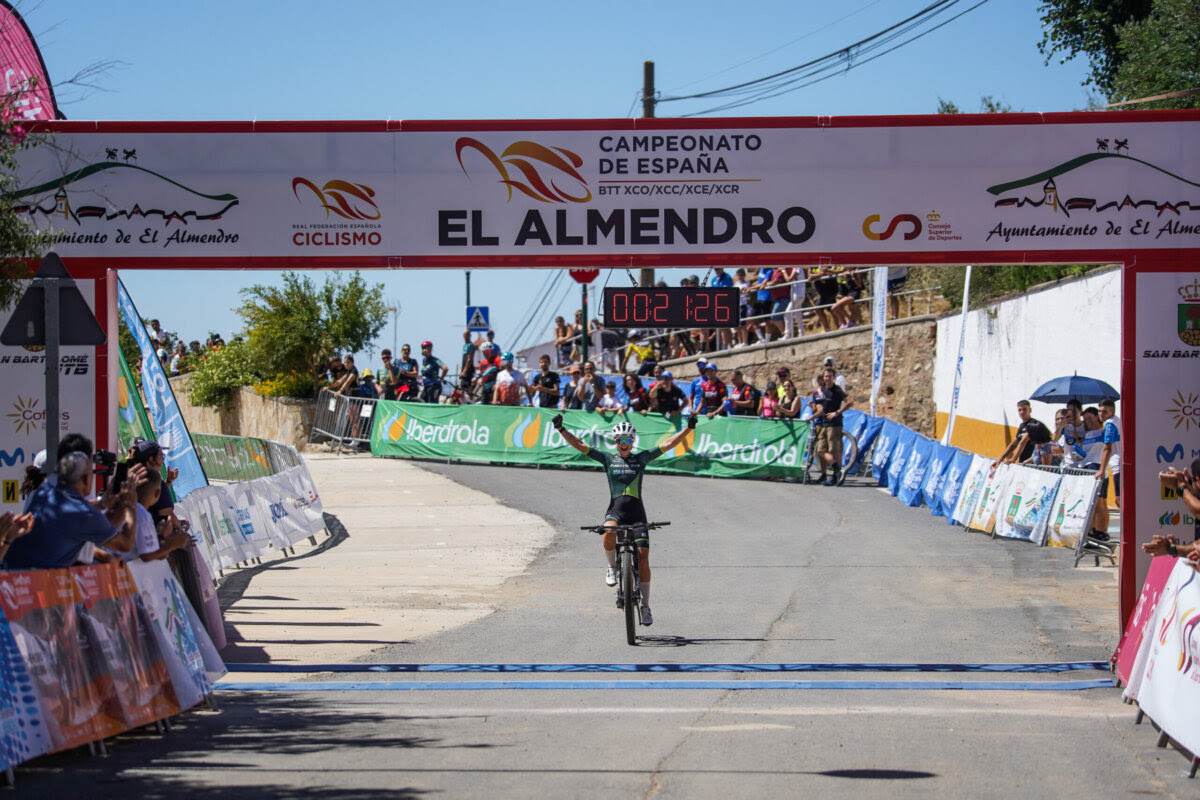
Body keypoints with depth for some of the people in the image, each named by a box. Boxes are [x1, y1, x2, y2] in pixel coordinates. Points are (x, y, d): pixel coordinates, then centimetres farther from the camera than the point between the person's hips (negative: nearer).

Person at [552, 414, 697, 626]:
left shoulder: (641, 458, 11)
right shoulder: (608, 459, 9)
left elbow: (668, 444, 9)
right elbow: (579, 445, 4)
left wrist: (688, 428, 1)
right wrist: (561, 429, -6)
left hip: (636, 513, 1)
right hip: (615, 510, -1)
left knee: (643, 557, -7)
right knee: (608, 536, -36)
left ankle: (645, 606, 4)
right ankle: (612, 567, -5)